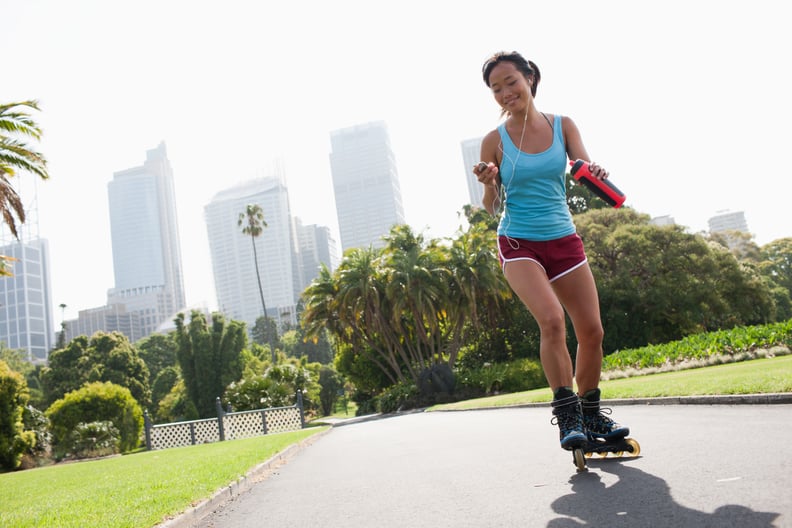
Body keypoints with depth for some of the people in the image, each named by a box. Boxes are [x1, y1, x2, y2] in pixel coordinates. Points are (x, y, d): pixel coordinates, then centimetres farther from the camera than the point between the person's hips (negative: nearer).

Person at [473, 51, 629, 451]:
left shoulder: (562, 126, 4)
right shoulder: (494, 141, -3)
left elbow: (585, 168, -5)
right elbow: (492, 208, 1)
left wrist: (596, 174, -28)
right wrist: (489, 184, -20)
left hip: (564, 241, 3)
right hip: (519, 244, -3)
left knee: (592, 330, 2)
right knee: (551, 319, -25)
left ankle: (591, 414, 22)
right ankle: (566, 414, -12)